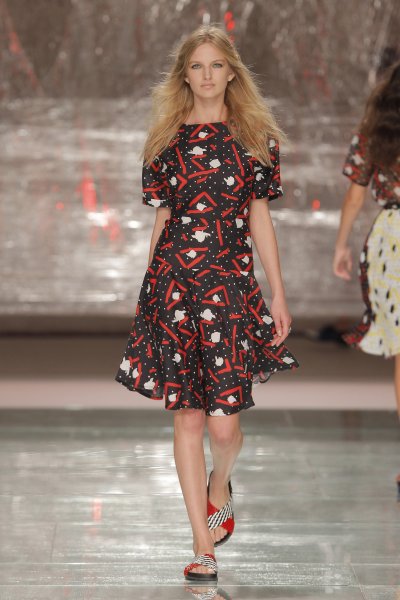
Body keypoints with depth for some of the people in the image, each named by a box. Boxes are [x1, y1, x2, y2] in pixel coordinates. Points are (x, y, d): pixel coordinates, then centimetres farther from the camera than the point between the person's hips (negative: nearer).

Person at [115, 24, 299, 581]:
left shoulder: (255, 137, 7)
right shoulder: (167, 140, 9)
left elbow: (259, 219, 8)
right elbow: (162, 219, 14)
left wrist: (279, 295, 5)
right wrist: (146, 292, 15)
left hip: (231, 285, -1)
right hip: (173, 283, 1)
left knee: (224, 424, -6)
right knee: (188, 415, 0)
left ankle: (219, 487, 31)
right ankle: (203, 544, 8)